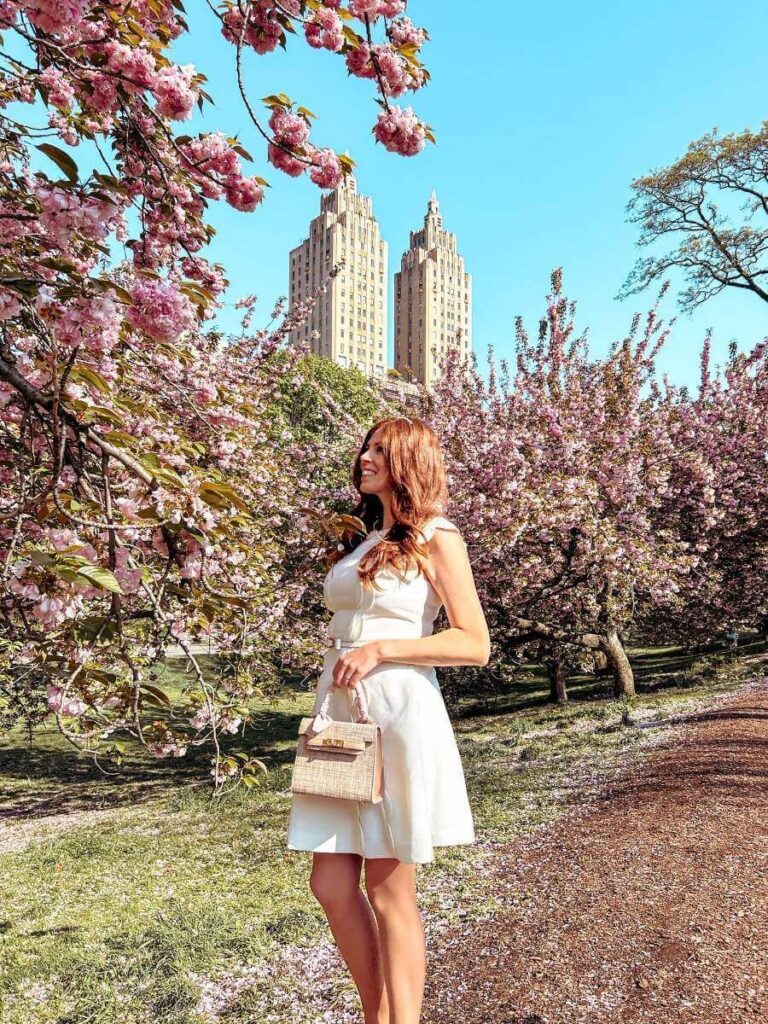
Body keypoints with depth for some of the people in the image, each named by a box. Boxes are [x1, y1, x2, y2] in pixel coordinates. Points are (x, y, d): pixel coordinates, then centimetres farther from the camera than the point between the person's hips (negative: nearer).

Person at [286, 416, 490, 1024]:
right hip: (340, 715, 7)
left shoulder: (435, 538, -4)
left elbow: (475, 644, -10)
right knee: (332, 884, 10)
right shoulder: (362, 539, 18)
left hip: (399, 716, -7)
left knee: (389, 890, 5)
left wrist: (381, 649, -17)